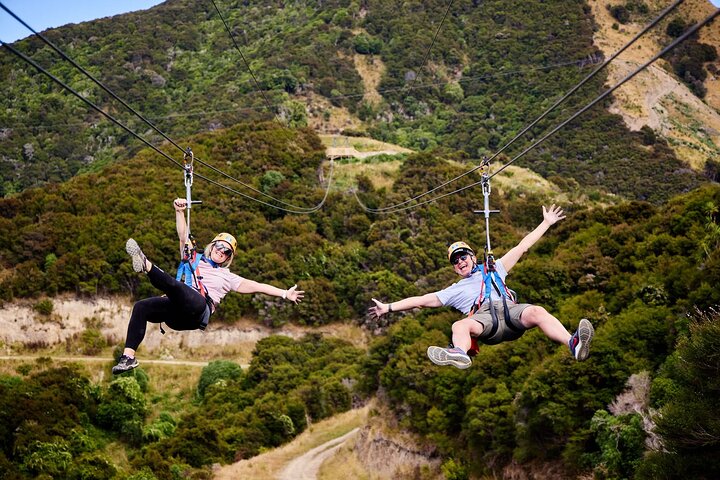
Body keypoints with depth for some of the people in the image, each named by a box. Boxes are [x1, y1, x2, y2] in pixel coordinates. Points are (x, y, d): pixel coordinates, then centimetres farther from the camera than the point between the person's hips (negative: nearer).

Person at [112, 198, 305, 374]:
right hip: (176, 310, 3)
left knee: (173, 284, -33)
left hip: (198, 311, -3)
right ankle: (128, 356, -31)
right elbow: (183, 237, 23)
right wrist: (180, 211, 9)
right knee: (141, 307, -24)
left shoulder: (227, 277, 27)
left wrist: (285, 293, 9)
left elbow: (254, 286, 19)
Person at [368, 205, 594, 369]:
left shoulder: (494, 270, 37)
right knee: (460, 325, -37)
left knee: (537, 312, -34)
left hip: (509, 309, 1)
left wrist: (546, 223, 34)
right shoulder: (454, 290, 37)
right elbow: (423, 300, 31)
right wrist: (389, 307, 25)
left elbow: (522, 247, 36)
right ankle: (460, 354, -71)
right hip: (483, 316, -1)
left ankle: (573, 344, -58)